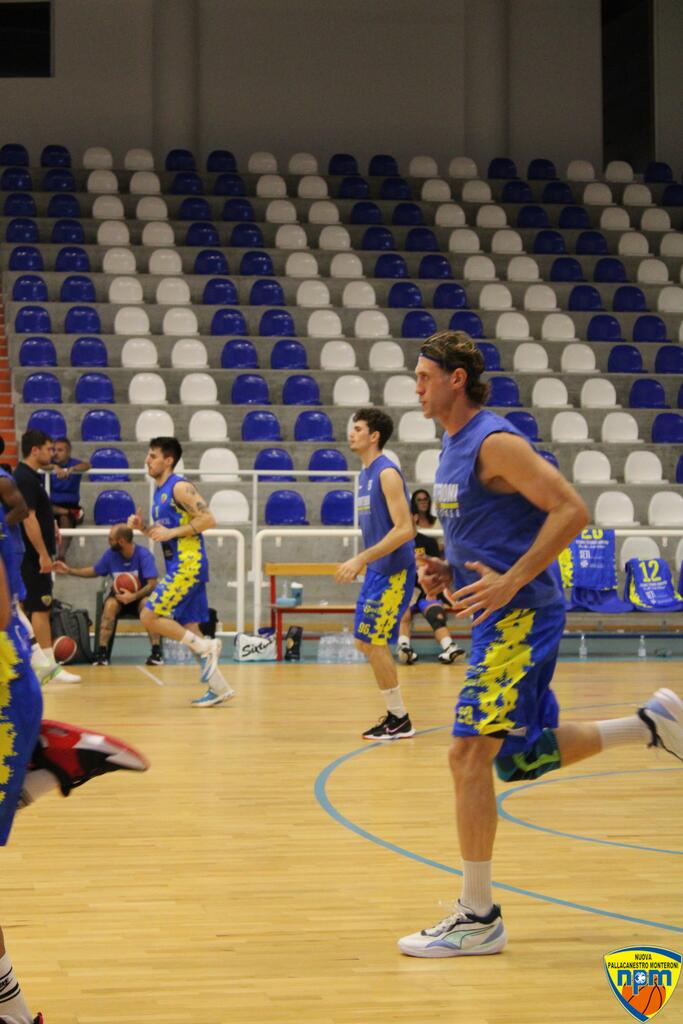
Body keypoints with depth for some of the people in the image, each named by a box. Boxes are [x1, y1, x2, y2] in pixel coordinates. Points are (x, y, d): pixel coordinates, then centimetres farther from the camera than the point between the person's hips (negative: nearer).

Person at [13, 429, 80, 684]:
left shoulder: (27, 476, 14)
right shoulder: (26, 479, -17)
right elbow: (28, 519, -22)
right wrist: (43, 554, -22)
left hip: (32, 556, 10)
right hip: (33, 556, -10)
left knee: (30, 607, 12)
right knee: (40, 608, -7)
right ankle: (49, 666, -5)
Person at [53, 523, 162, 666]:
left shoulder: (143, 554, -19)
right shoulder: (111, 554, -6)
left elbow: (152, 584, -24)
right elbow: (94, 571, 13)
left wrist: (133, 596, -36)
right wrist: (69, 570, 10)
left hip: (140, 596, -3)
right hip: (119, 596, 3)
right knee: (110, 604, -32)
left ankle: (156, 652, -35)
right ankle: (102, 652, -33)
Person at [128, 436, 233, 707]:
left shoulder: (180, 487, -11)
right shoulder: (160, 492, 18)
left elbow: (208, 519, -19)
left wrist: (171, 532, -18)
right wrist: (142, 528, 8)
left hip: (188, 565, -10)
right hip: (179, 566, 10)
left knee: (149, 617, -12)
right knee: (189, 629, 8)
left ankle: (205, 647, -8)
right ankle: (219, 688, 10)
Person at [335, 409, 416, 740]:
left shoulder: (387, 473, -16)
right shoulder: (365, 475, 13)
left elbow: (404, 530, -23)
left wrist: (360, 559, -24)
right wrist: (360, 564, 17)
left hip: (393, 571, -10)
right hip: (376, 570, 10)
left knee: (373, 643, -7)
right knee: (366, 642, 12)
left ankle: (400, 721, 2)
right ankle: (394, 714, 20)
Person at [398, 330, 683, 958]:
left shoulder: (496, 443, -15)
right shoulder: (454, 446, 14)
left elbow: (571, 511, -22)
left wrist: (510, 581, -26)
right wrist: (449, 571, 8)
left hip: (521, 616, -10)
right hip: (500, 617, 10)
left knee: (470, 753, -13)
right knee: (527, 754, 18)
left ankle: (479, 918, -5)